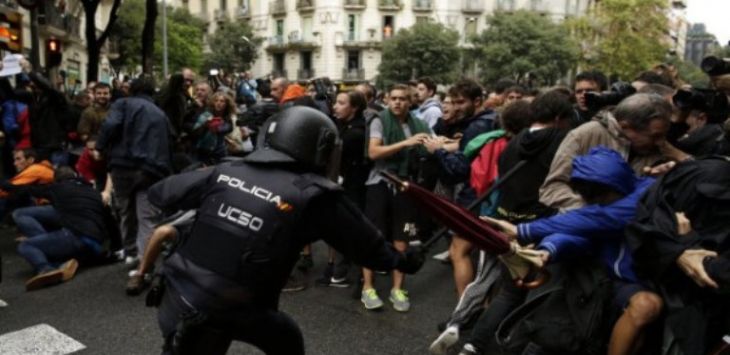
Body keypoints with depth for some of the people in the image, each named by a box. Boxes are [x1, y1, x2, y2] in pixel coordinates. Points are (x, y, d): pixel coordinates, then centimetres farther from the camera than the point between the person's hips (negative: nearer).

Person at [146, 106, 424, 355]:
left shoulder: (225, 171, 0)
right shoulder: (314, 195, -9)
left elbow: (160, 193, 8)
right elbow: (365, 242, 3)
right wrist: (404, 260, 20)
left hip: (180, 297, 4)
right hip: (233, 310, -4)